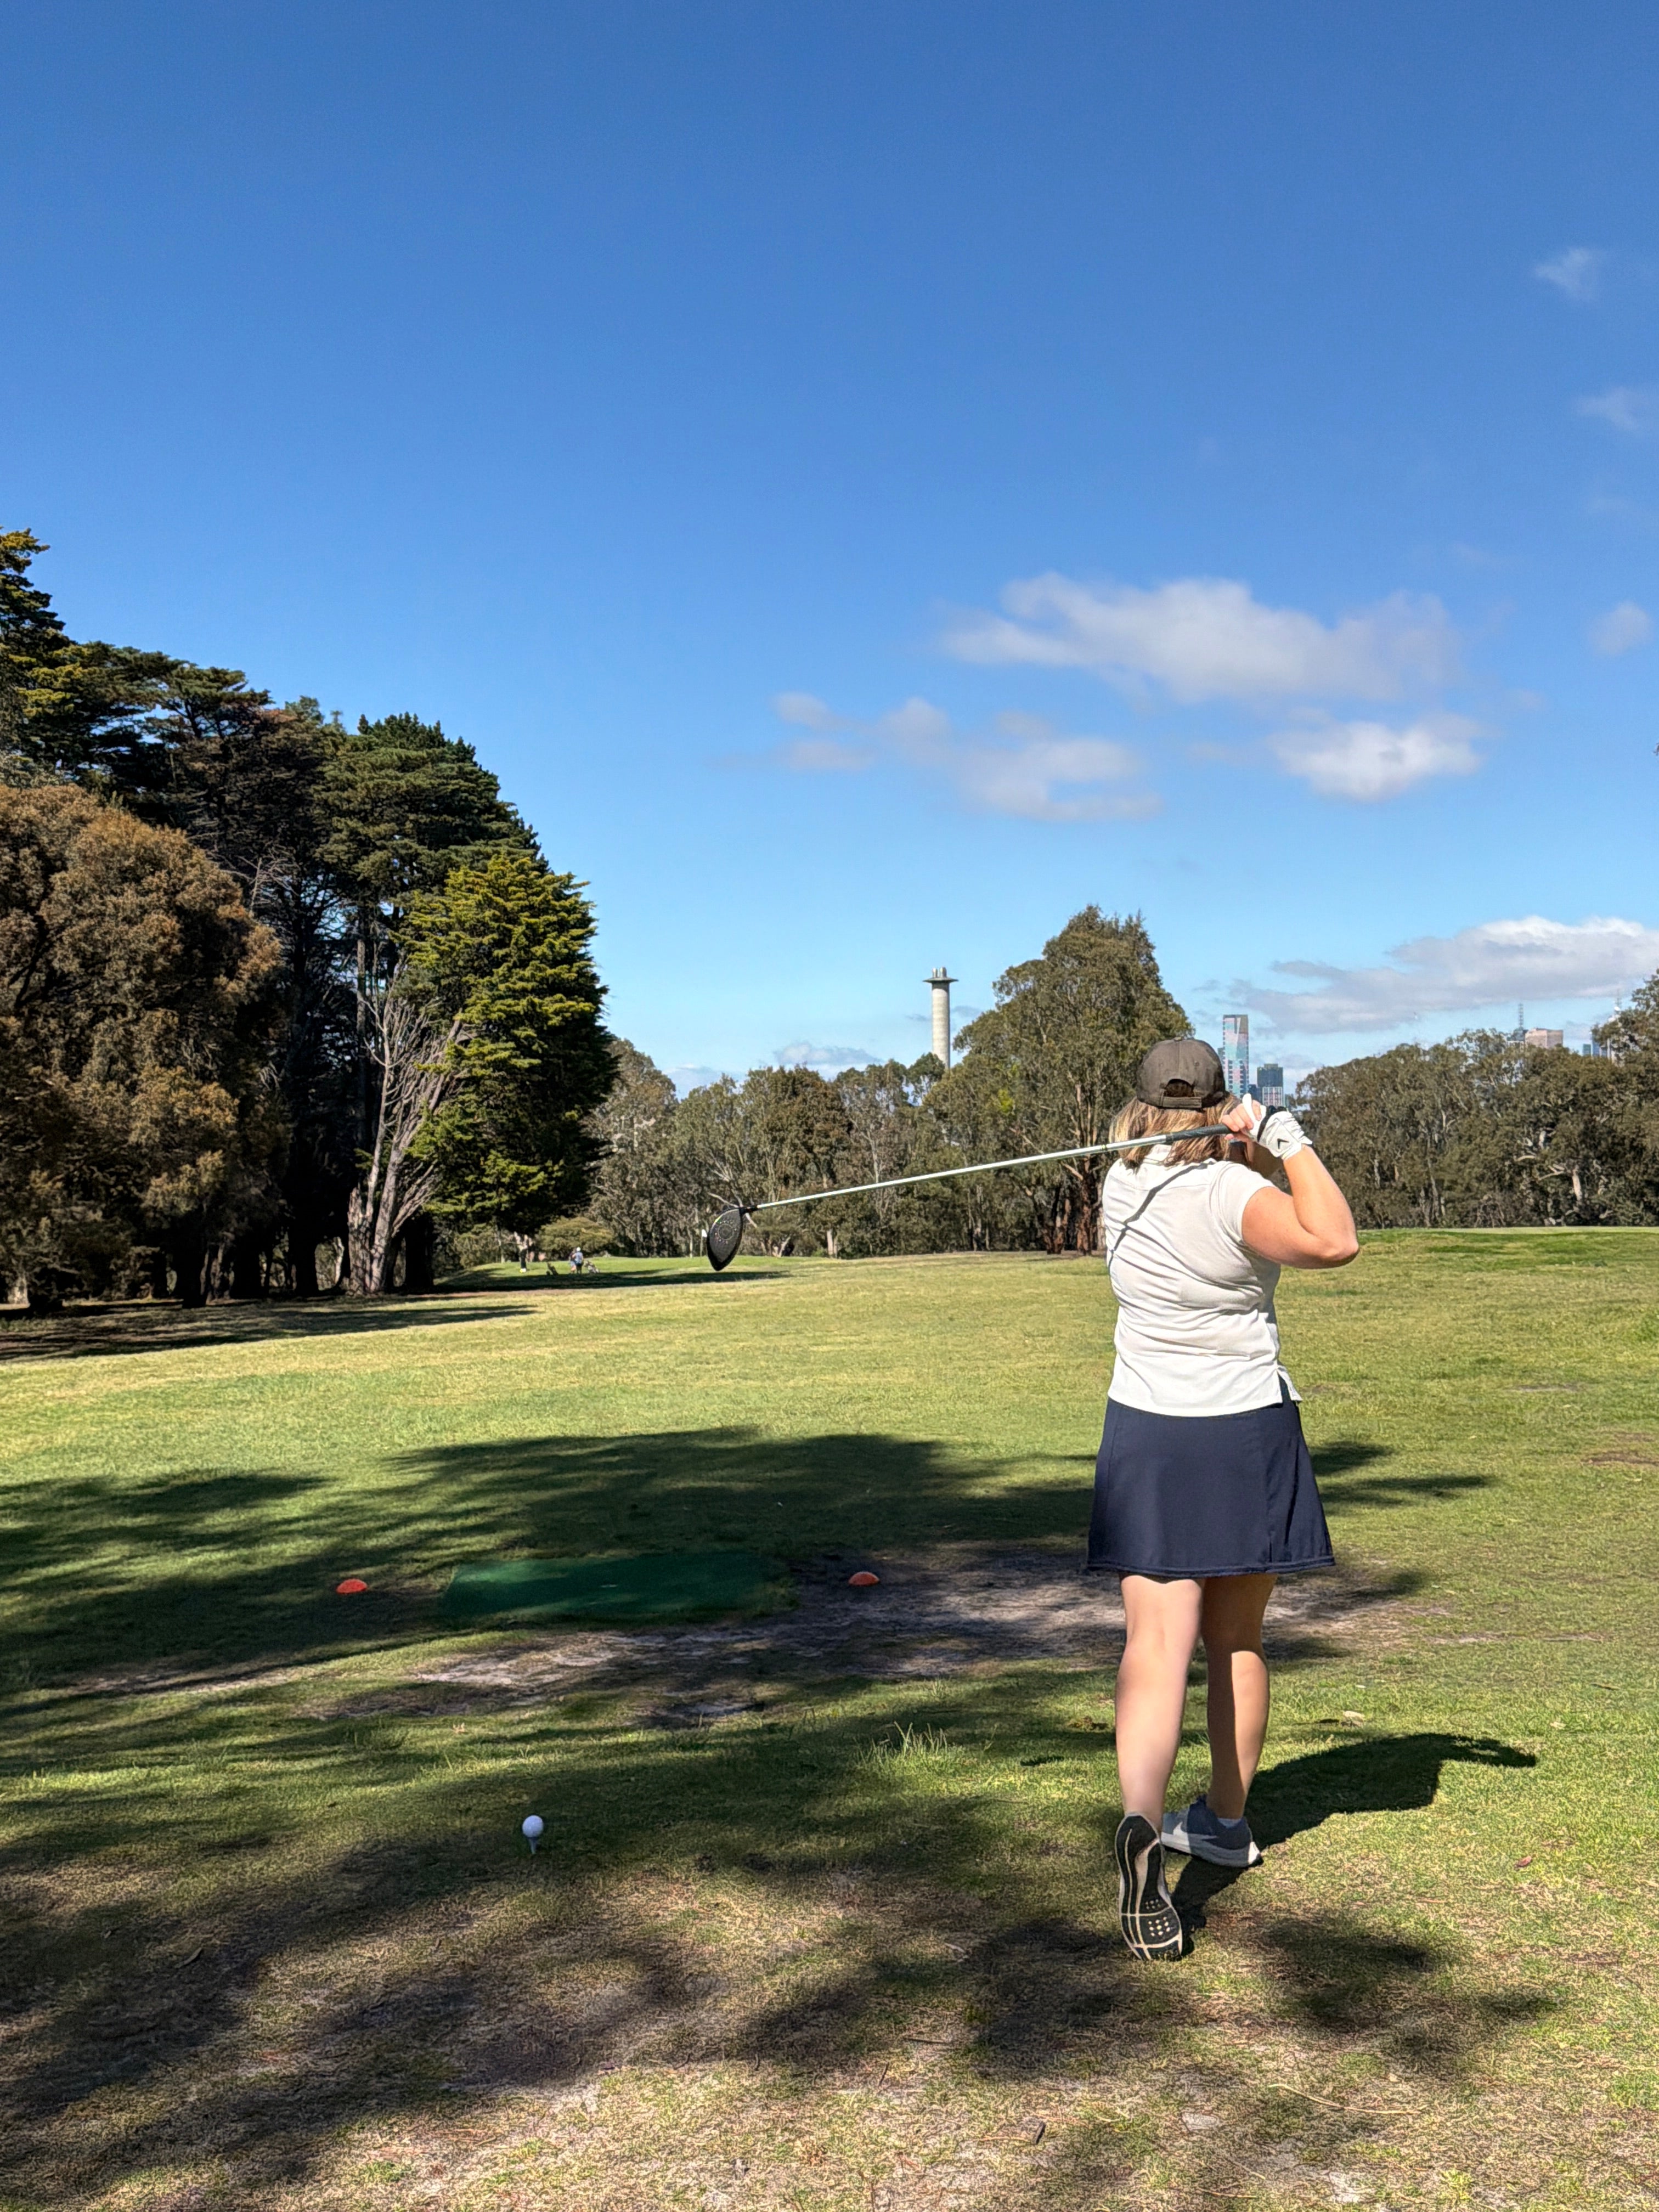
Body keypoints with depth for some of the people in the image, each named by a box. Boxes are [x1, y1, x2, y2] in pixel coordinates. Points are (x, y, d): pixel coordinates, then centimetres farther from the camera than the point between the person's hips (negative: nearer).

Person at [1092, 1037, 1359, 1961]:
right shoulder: (1228, 1194, -17)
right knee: (1237, 1642, 16)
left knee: (1157, 1646, -6)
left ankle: (1143, 1824, -28)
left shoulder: (1123, 1188, 0)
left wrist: (1250, 1145, -6)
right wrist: (1291, 1143, -17)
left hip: (1148, 1437, 2)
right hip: (1247, 1435, -2)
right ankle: (1226, 1820, 32)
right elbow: (1335, 1242, -25)